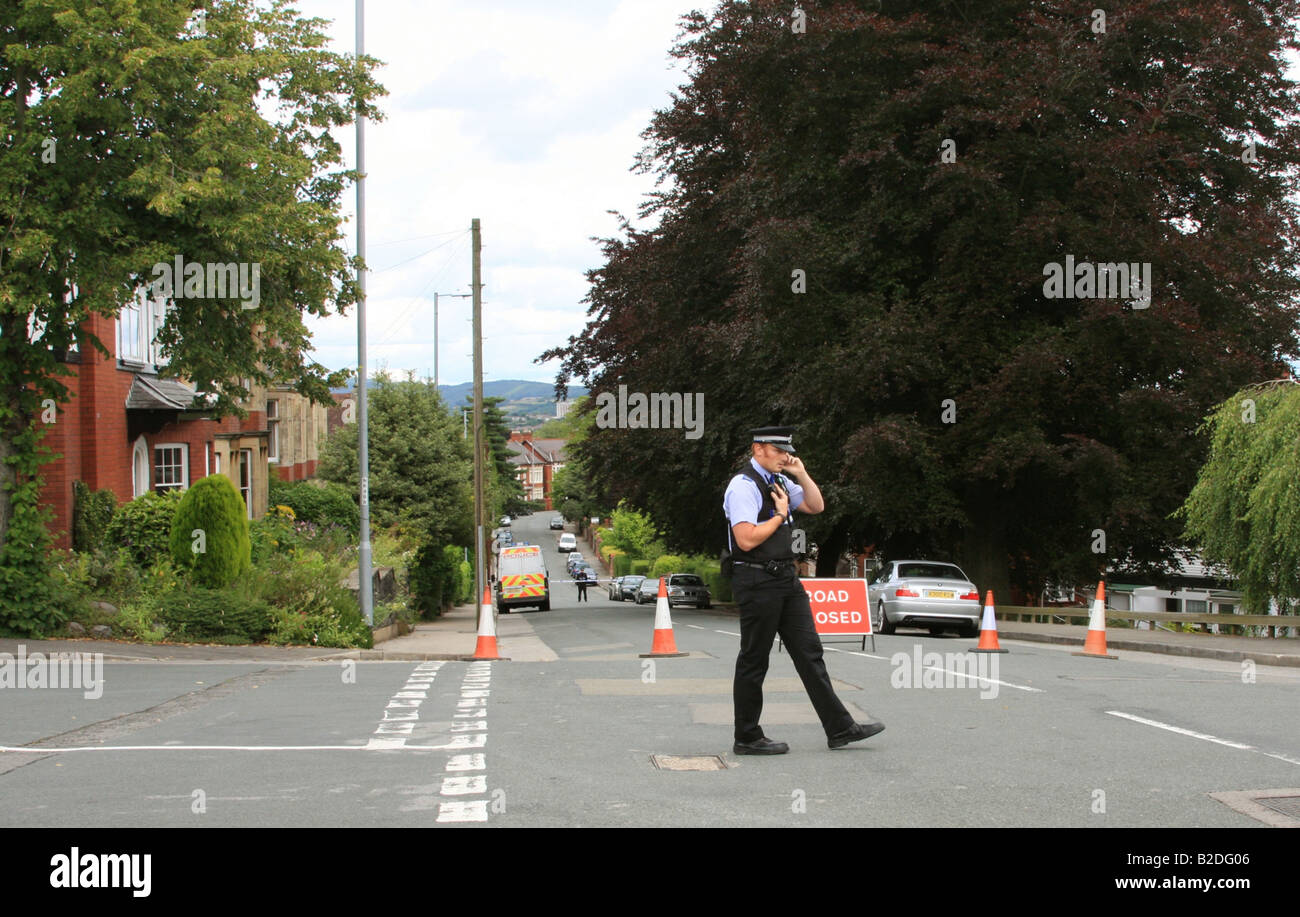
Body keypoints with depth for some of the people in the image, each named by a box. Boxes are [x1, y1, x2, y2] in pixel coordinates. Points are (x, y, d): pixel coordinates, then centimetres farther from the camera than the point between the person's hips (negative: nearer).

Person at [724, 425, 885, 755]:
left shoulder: (779, 481, 14)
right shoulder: (743, 486, -14)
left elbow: (816, 506, 19)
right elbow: (747, 540, -22)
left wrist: (801, 474, 4)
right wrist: (780, 514, -10)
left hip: (786, 579, 9)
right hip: (757, 581, -9)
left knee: (809, 651, 6)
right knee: (754, 660, 0)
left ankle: (839, 728, 7)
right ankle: (747, 739, 10)